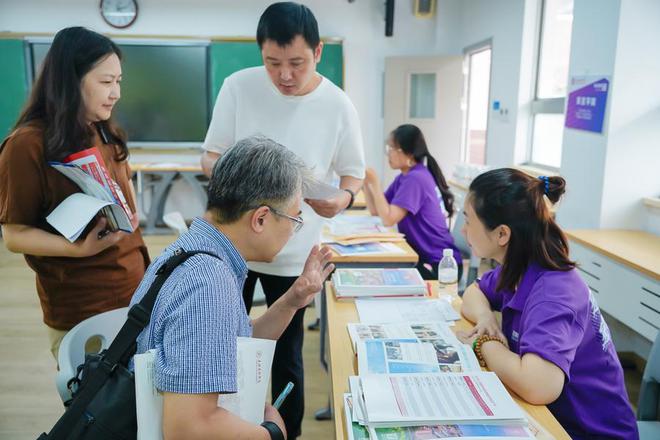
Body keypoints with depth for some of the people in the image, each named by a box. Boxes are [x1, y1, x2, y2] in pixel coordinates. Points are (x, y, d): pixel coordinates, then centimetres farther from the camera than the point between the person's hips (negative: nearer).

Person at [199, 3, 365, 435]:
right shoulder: (238, 87, -8)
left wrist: (341, 200, -23)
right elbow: (209, 159, -3)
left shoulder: (338, 105, -9)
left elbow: (353, 172, 0)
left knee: (287, 355, 12)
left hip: (294, 253, -1)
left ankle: (288, 432, 36)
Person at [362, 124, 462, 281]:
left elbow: (388, 219, -25)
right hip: (423, 255, 8)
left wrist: (374, 182, -17)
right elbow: (376, 211, 9)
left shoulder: (415, 179, -20)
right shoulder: (403, 177, 9)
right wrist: (365, 181, -3)